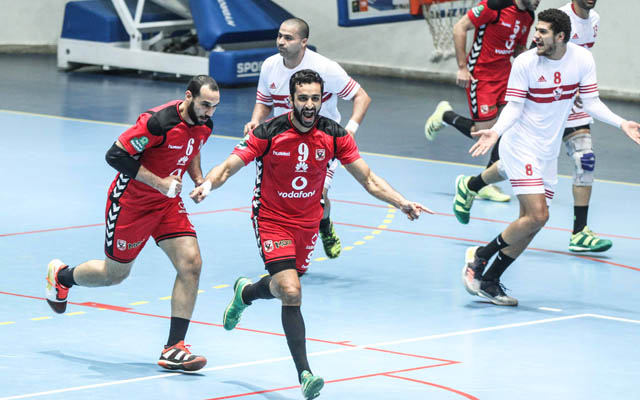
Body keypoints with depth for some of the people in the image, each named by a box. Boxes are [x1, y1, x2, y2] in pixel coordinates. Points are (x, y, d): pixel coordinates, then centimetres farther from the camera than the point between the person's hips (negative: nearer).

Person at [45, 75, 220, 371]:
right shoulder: (159, 122, -29)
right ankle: (61, 276, 43)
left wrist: (198, 178, 1)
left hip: (168, 202, 6)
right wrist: (159, 183, -27)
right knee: (115, 273, 10)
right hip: (131, 200, -6)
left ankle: (173, 349, -8)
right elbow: (116, 155, -28)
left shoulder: (204, 125, -4)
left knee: (191, 263, -12)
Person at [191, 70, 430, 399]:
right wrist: (207, 184, -39)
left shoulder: (334, 135, -9)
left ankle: (245, 292, 55)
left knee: (284, 288, 19)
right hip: (271, 220, -4)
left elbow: (368, 180, -1)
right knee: (291, 293, -20)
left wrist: (403, 203, -13)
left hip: (308, 222, 4)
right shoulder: (269, 133, -18)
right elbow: (229, 167, -18)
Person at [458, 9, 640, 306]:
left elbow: (591, 102, 2)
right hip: (521, 147, -5)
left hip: (548, 152, 6)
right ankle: (479, 256, 1)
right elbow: (514, 106, -12)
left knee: (532, 222, 5)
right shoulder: (525, 62, -15)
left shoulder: (582, 59, -5)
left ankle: (489, 281, 14)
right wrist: (496, 131, -29)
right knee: (536, 216, -16)